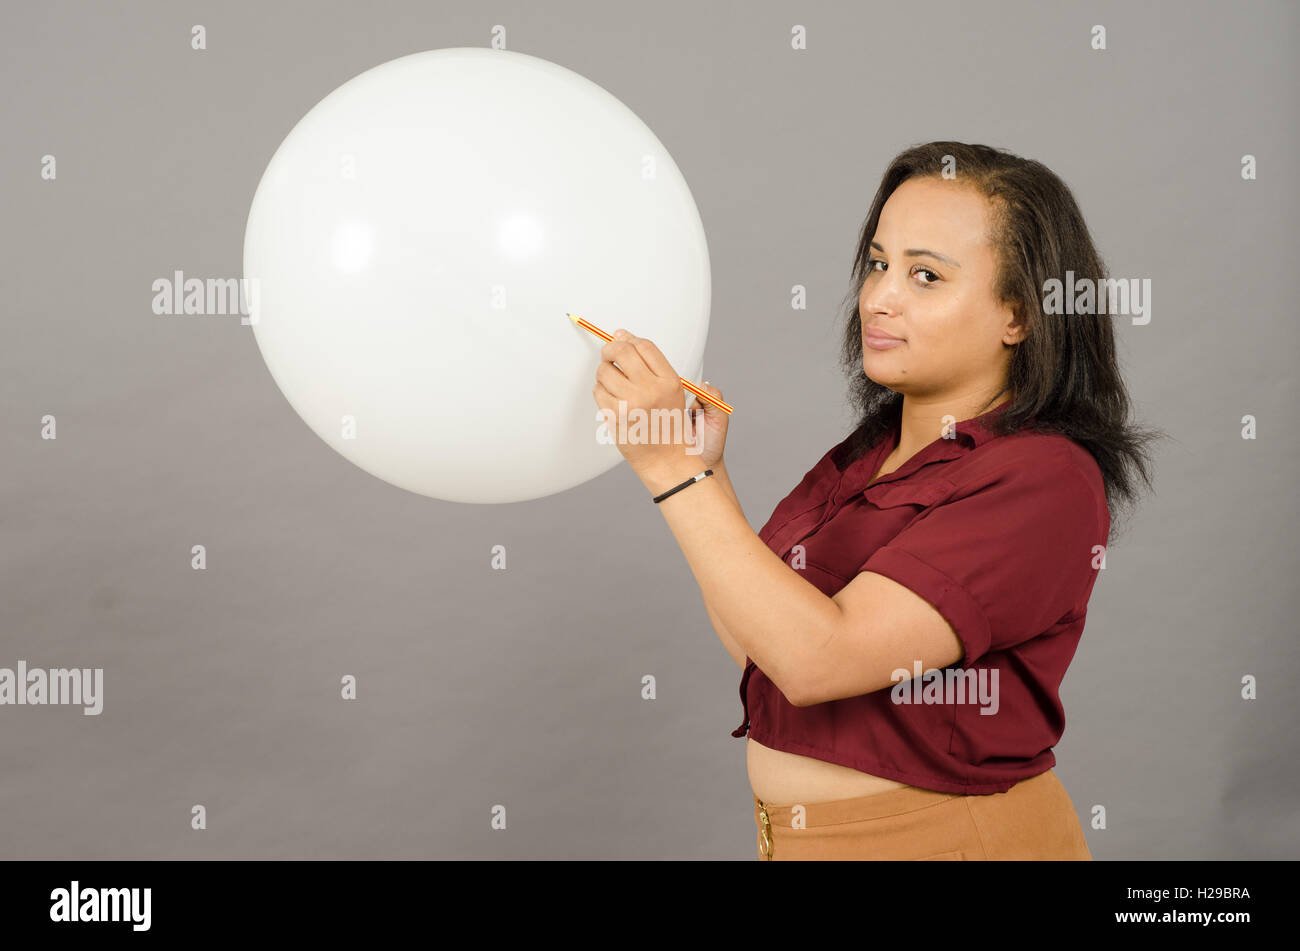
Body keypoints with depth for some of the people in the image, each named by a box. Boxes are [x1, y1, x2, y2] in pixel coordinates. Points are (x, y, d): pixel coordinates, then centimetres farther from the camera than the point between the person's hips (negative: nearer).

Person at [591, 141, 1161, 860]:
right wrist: (704, 471, -4)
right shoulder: (868, 452, 4)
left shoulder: (1044, 481, -20)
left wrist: (670, 467, -26)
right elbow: (756, 646, 4)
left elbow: (816, 659, -28)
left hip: (945, 836, -7)